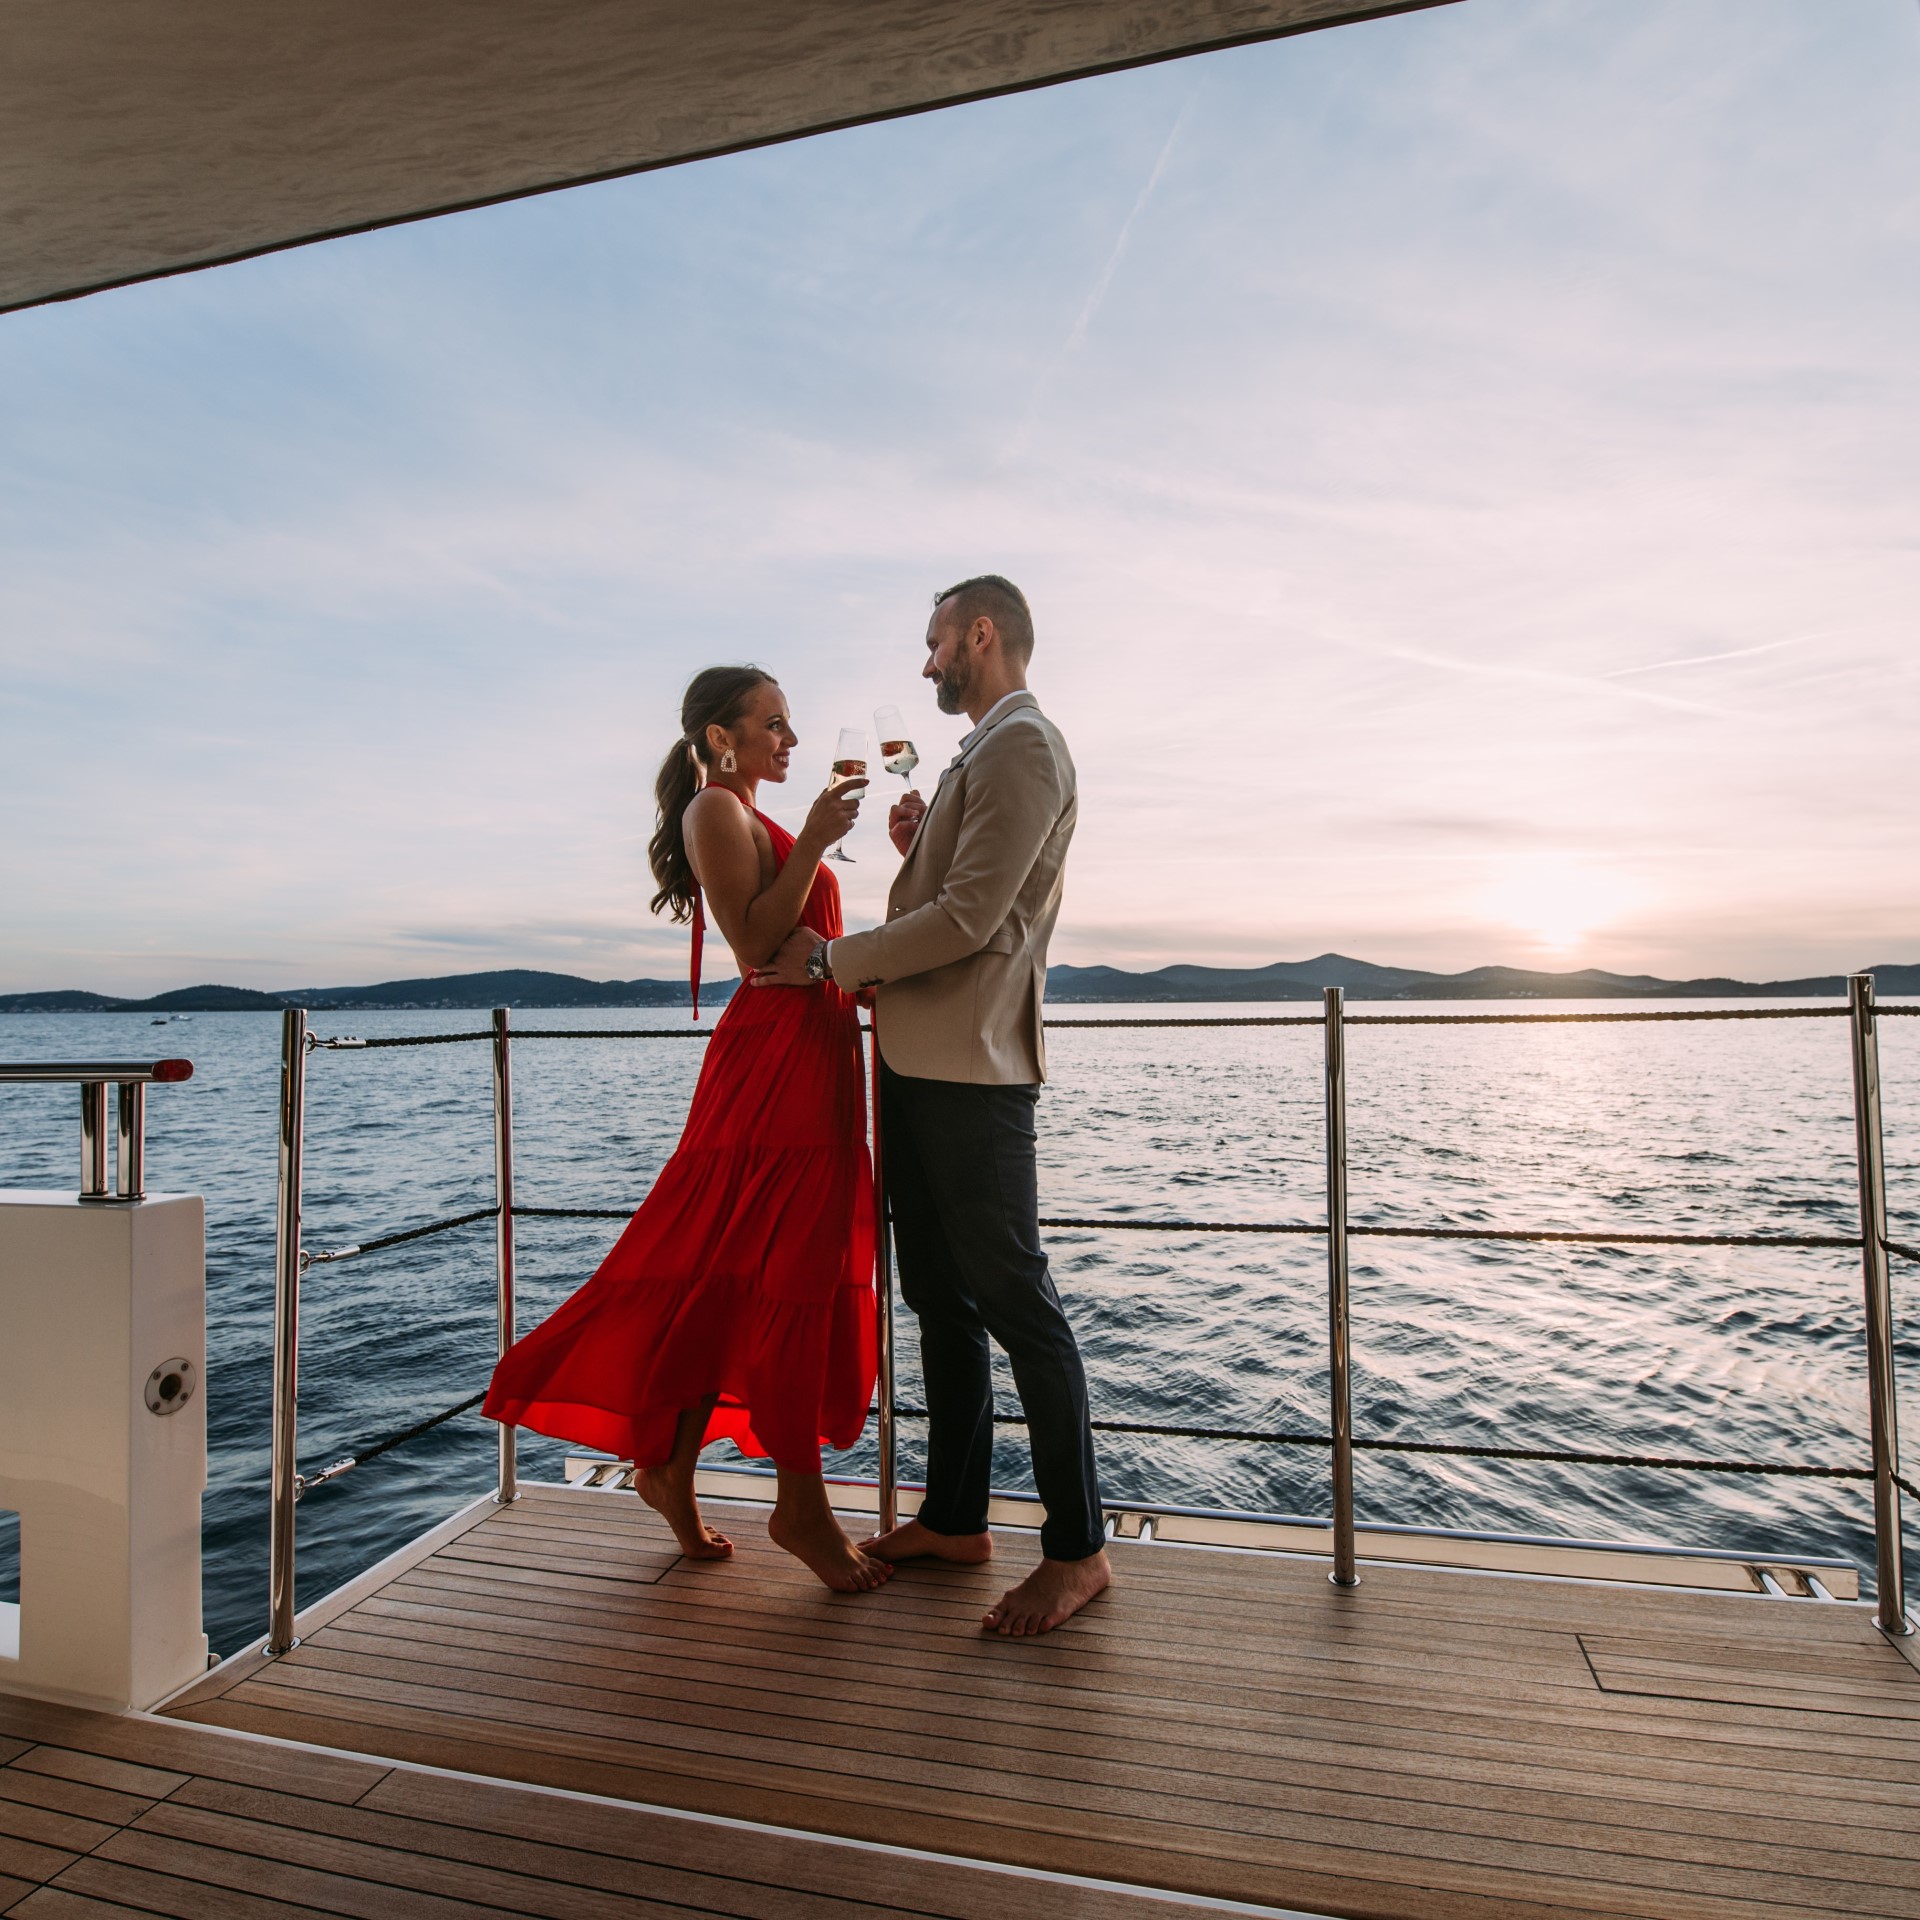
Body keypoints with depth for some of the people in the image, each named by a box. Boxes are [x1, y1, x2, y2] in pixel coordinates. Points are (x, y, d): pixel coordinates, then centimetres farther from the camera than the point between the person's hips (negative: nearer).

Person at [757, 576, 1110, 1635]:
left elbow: (970, 917, -18)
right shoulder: (981, 753, 24)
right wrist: (919, 848, 9)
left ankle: (1077, 1547, 12)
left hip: (971, 1065, -10)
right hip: (918, 1059, 10)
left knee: (1012, 1297, -3)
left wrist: (832, 960, -9)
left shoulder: (1021, 745, -9)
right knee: (940, 1297, 14)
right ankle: (954, 1517, 27)